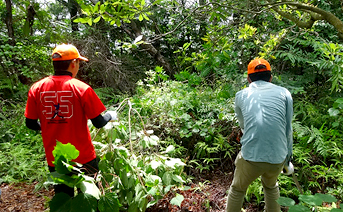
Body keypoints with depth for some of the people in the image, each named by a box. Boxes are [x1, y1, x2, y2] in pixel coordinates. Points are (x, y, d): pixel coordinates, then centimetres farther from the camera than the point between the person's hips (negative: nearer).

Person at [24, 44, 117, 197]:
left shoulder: (36, 88, -6)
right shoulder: (81, 88, -17)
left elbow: (31, 124, 0)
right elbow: (98, 123, -14)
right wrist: (111, 115, 7)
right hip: (83, 157, -3)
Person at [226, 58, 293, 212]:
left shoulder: (241, 96, 8)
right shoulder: (284, 93, 6)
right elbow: (288, 129, 8)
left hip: (250, 157, -1)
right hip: (278, 159, 2)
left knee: (237, 189, 26)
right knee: (271, 186, 34)